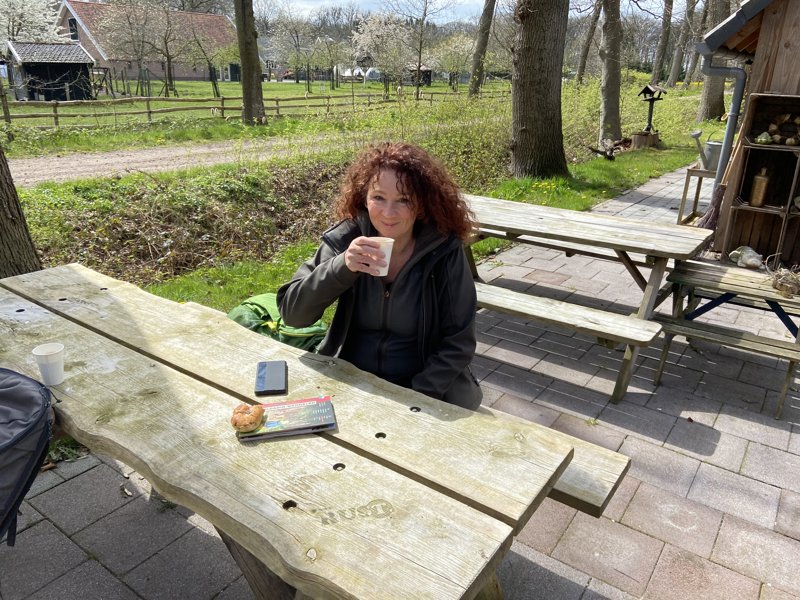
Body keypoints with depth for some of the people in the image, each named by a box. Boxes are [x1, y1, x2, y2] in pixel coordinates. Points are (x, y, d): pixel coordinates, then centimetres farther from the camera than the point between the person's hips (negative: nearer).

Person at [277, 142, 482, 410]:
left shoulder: (445, 251, -13)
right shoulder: (346, 239, -9)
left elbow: (458, 342, -8)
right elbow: (291, 313, -14)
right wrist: (342, 266, -28)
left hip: (423, 391, -1)